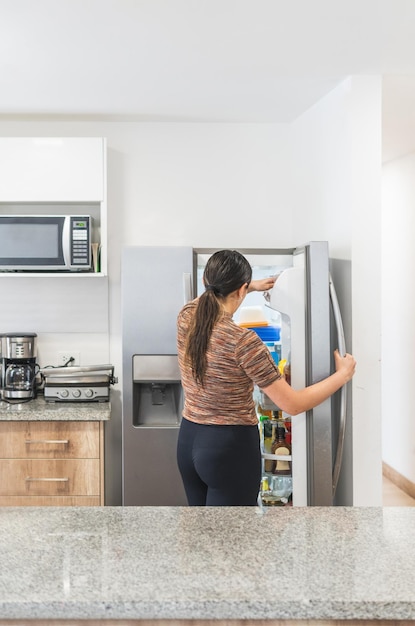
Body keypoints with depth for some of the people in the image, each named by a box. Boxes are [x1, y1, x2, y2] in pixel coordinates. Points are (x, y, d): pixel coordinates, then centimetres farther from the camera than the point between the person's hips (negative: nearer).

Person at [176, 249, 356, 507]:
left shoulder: (186, 316, -4)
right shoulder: (242, 341, -25)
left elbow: (215, 300, 25)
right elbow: (293, 405, -20)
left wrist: (253, 287, 34)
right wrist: (343, 375, -7)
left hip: (188, 440, 8)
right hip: (231, 447, -7)